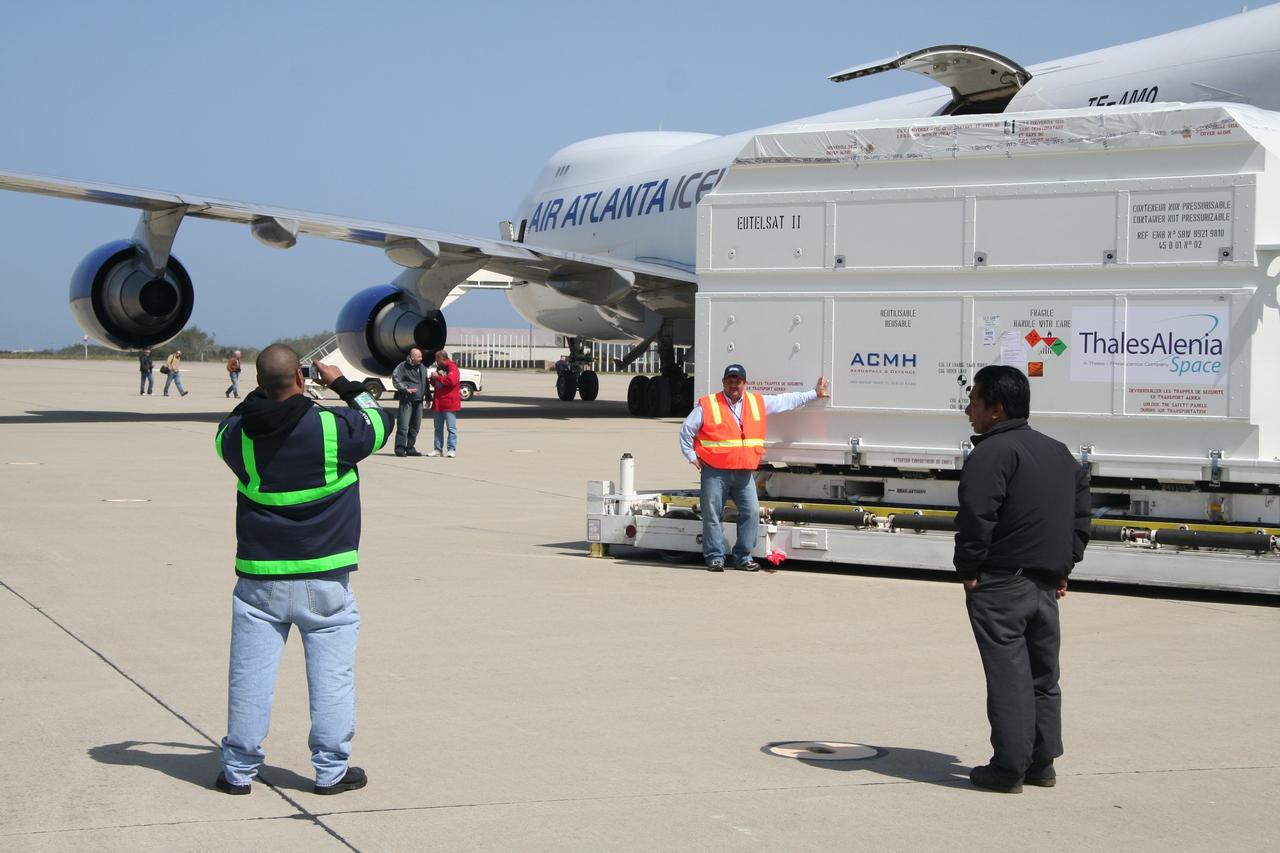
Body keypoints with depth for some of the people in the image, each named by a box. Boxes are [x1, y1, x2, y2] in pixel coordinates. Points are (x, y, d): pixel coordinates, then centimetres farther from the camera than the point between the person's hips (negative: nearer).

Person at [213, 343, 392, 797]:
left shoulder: (239, 438, -5)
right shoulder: (333, 428, -12)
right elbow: (379, 423, 7)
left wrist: (261, 392, 21)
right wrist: (342, 383, 16)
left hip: (259, 578, 2)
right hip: (323, 577, -2)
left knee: (250, 674, 8)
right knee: (332, 674, 7)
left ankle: (238, 769, 15)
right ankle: (332, 770, 11)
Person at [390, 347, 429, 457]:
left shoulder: (422, 368, 17)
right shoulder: (403, 366, -5)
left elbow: (425, 383, 25)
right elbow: (395, 378, -12)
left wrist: (427, 396, 22)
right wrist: (405, 389, -21)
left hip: (418, 400, 7)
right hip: (406, 400, -7)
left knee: (415, 426, 9)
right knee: (403, 425, -10)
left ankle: (410, 448, 18)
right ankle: (400, 448, -7)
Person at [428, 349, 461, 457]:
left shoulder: (452, 368, -7)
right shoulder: (439, 368, 19)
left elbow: (451, 381, -23)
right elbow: (434, 384, 26)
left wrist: (437, 377, -14)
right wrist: (433, 378, 3)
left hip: (449, 402, -9)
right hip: (438, 403, 9)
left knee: (451, 427, -6)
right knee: (438, 427, 10)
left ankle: (451, 449, -6)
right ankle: (438, 449, 13)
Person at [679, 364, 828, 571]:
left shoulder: (758, 402, 10)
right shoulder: (707, 405, -2)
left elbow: (786, 401, 21)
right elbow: (686, 431, 5)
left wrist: (814, 394, 25)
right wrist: (692, 457, 1)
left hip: (745, 473, 3)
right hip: (715, 472, -3)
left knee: (752, 513, -2)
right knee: (712, 514, -2)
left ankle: (743, 556, 10)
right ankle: (715, 557, 8)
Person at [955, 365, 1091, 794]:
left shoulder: (992, 453, -13)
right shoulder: (1058, 452, 16)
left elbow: (976, 517, -21)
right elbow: (1080, 512, 20)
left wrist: (968, 570, -10)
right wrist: (1063, 568, 18)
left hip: (1000, 585, -8)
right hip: (1047, 585, 8)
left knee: (1008, 676, -5)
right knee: (1043, 674, 14)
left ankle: (1008, 769, -3)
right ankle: (1042, 763, 19)